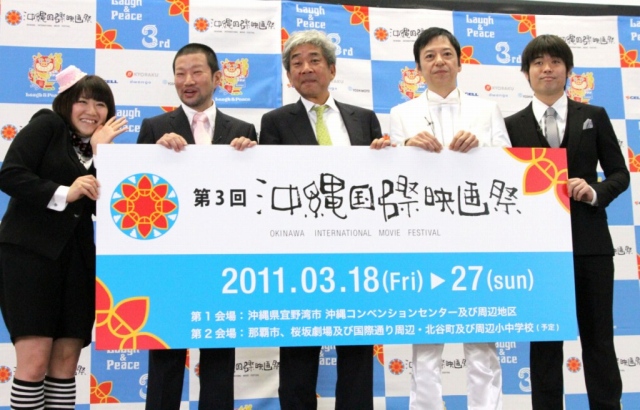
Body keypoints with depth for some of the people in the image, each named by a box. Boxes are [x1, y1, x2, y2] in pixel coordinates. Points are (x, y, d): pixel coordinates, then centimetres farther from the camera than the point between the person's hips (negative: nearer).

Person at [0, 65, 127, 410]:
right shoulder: (46, 126, 1)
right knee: (35, 363, -10)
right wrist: (64, 194, -17)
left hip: (76, 261, 5)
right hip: (29, 253, -5)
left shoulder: (104, 149, 15)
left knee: (66, 363, 5)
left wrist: (101, 153, -4)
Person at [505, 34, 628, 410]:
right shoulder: (513, 126, 5)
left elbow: (620, 173, 6)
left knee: (599, 337, 7)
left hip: (589, 240, 0)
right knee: (544, 341, 7)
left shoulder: (594, 117, 8)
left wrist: (595, 191, -12)